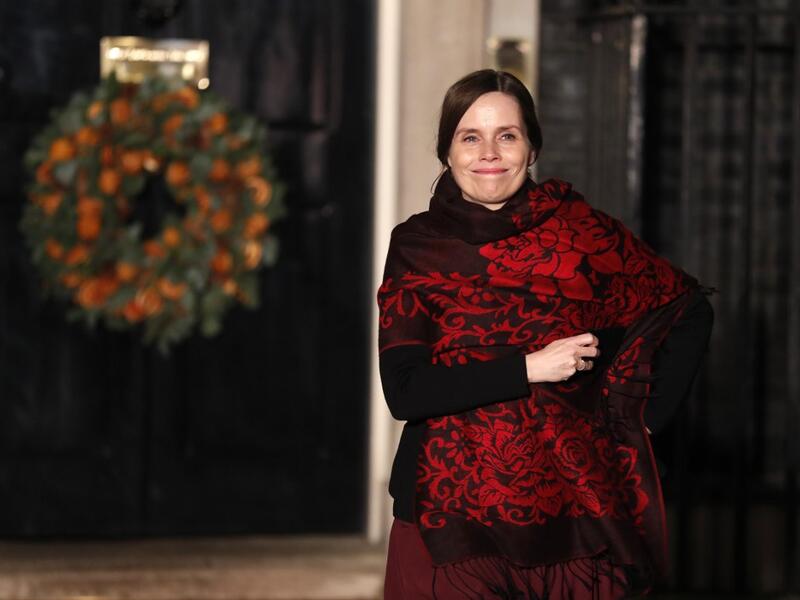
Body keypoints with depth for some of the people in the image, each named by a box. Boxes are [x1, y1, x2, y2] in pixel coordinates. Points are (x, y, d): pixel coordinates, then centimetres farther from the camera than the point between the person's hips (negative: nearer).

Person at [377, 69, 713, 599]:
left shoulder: (578, 228, 0)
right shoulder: (417, 246, 0)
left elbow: (689, 312, 9)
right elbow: (404, 391, -10)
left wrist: (642, 421, 3)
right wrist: (529, 367, -16)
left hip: (569, 510, 1)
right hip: (449, 514, 0)